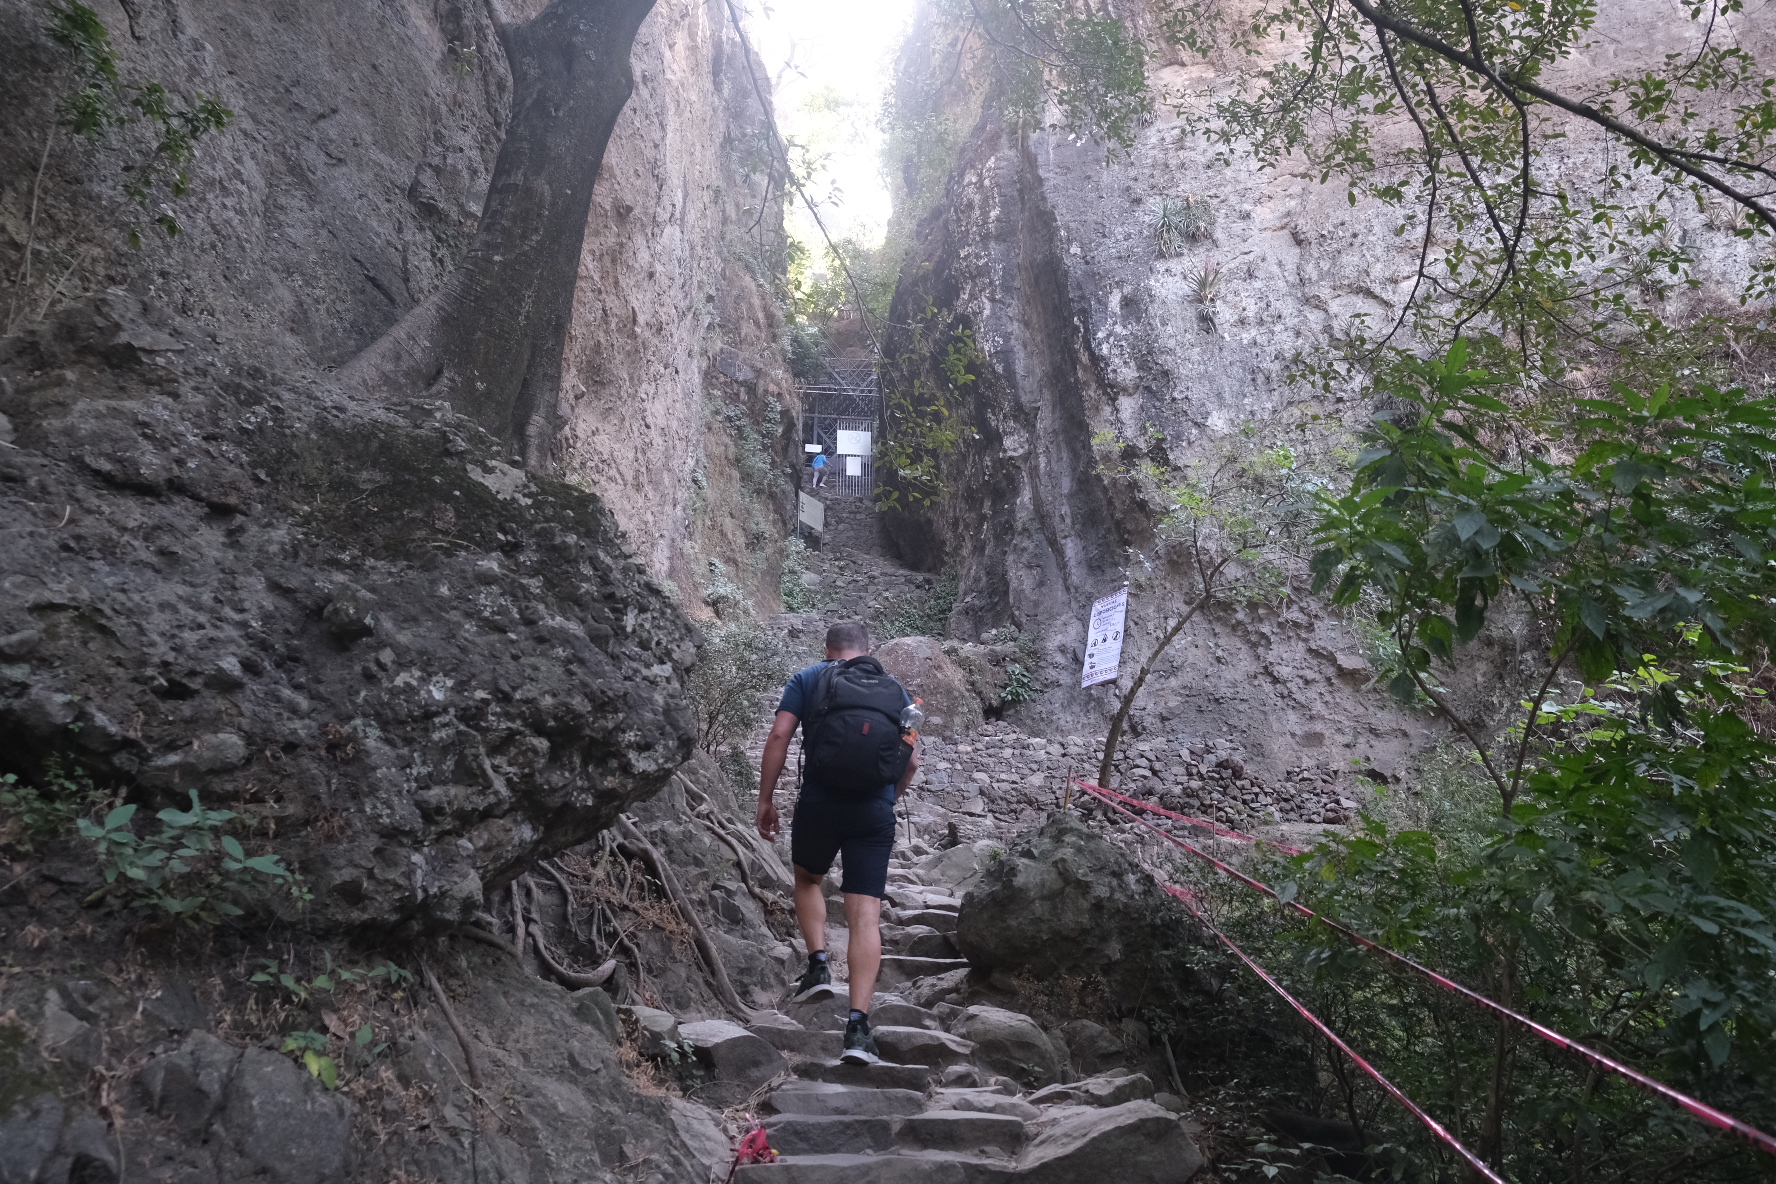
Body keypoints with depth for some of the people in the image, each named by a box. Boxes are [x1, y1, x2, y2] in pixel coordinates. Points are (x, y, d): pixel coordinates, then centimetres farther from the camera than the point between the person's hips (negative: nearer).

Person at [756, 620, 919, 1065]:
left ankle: (818, 964, 12)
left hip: (819, 803, -1)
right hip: (876, 812, 1)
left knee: (807, 879, 28)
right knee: (866, 915, -1)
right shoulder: (895, 690, 17)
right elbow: (912, 760, 11)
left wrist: (765, 800, 2)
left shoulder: (809, 679, 10)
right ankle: (858, 1025, -8)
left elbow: (780, 736, -3)